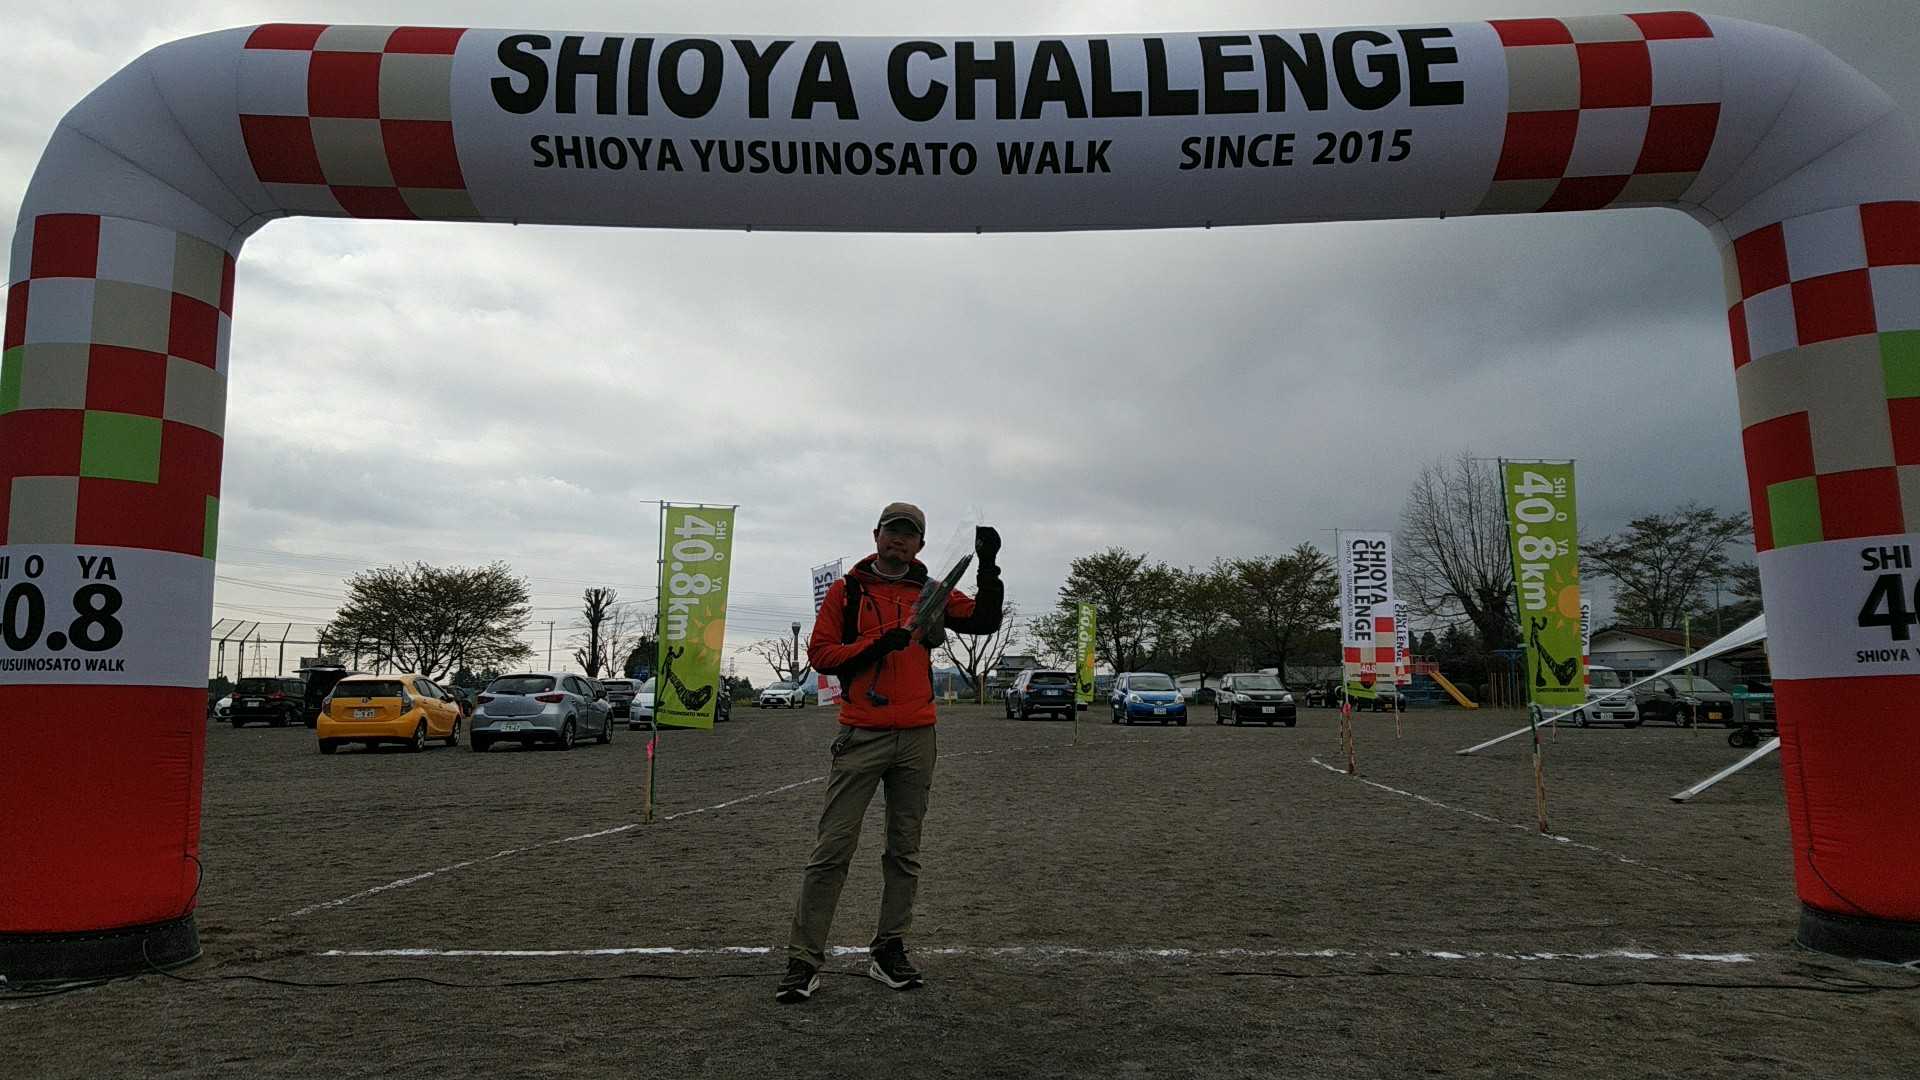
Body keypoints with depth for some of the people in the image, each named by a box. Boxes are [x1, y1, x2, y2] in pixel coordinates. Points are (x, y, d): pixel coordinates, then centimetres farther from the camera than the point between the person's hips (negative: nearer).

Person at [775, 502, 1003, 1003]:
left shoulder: (930, 592, 10)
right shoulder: (846, 590, 3)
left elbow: (985, 620, 1)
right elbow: (820, 653, -3)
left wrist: (989, 567, -12)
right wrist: (878, 644, -15)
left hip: (917, 737, 3)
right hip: (861, 736, -3)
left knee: (905, 850, 9)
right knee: (833, 849, -4)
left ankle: (889, 950, 20)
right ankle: (803, 960, 2)